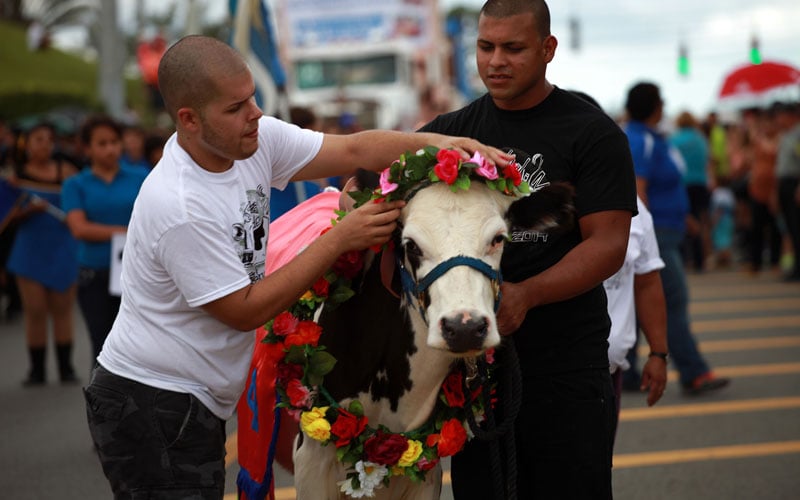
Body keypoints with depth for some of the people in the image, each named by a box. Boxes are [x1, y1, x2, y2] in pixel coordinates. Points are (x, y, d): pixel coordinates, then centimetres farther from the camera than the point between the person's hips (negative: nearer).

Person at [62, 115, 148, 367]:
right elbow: (79, 228, -8)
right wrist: (124, 232, -12)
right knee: (104, 346, 4)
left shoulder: (141, 178, 6)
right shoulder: (76, 185, 5)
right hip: (96, 277, 0)